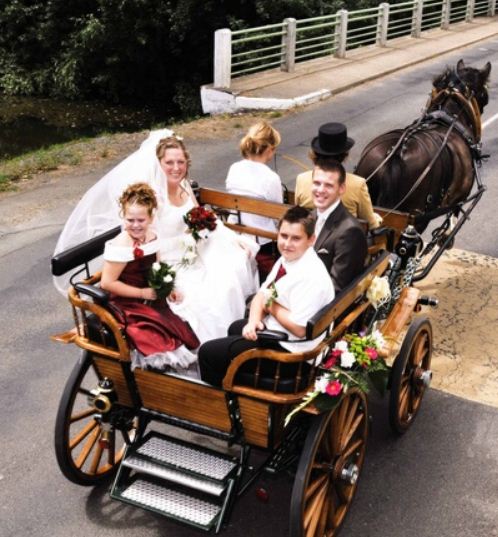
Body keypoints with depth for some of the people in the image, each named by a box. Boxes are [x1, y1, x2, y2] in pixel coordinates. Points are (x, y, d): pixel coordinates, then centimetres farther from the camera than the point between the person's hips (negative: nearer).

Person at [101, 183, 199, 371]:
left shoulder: (151, 237, 0)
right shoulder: (120, 246, -23)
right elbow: (107, 283, -23)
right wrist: (143, 293, -19)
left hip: (150, 297, 8)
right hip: (127, 303, -8)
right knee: (159, 326, -20)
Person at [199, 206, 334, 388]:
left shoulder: (311, 276, -29)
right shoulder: (287, 258, -1)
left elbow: (299, 328, -31)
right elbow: (262, 294, 6)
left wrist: (271, 305, -15)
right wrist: (253, 321, -14)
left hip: (290, 351, -10)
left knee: (208, 352, -3)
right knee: (235, 329, 36)